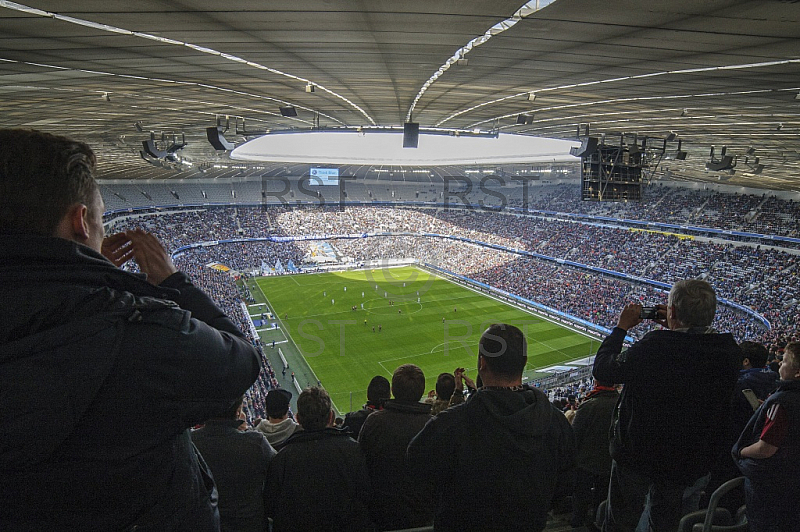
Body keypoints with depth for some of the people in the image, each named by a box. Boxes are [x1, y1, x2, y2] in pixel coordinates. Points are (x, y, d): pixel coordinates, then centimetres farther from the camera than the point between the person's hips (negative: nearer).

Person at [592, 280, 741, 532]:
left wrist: (621, 326, -7)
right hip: (693, 463, 4)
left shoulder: (653, 349, -32)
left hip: (638, 457, -4)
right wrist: (676, 331, 3)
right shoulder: (728, 352, -17)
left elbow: (602, 370, -18)